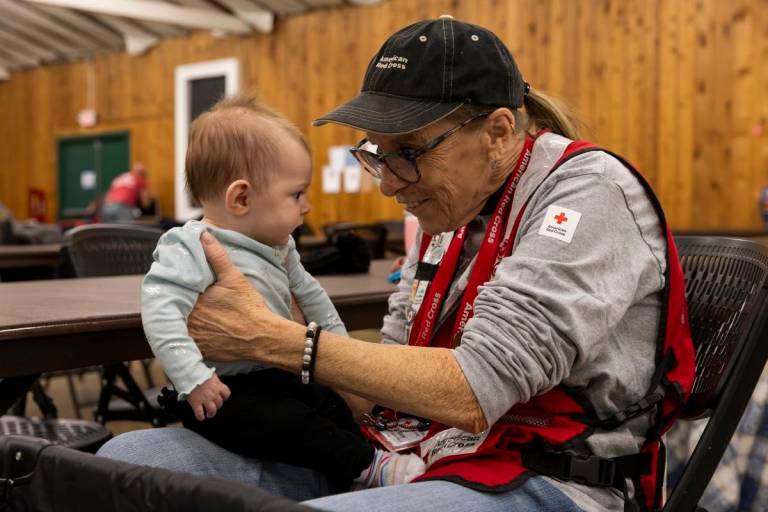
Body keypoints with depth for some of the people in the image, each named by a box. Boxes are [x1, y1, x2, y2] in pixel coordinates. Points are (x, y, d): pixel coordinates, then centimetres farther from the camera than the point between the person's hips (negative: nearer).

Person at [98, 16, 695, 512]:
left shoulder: (590, 189, -12)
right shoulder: (449, 205, 13)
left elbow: (472, 391, -22)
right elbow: (396, 373, 14)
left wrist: (271, 337, -19)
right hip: (410, 457, 8)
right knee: (129, 458, -5)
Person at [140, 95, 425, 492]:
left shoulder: (279, 247, 10)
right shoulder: (189, 247, -18)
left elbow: (308, 293, 27)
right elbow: (161, 309, -30)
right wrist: (193, 379, -35)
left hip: (275, 377, 9)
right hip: (220, 394, -9)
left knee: (329, 403, 3)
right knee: (286, 424, -25)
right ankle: (367, 465, -15)